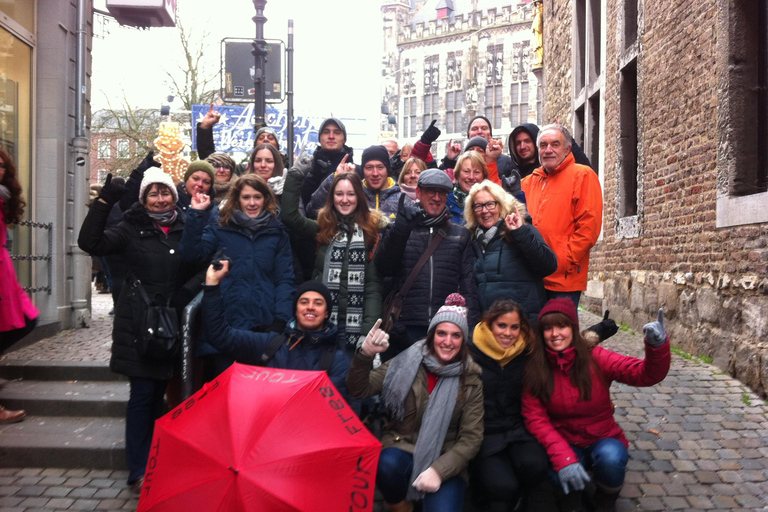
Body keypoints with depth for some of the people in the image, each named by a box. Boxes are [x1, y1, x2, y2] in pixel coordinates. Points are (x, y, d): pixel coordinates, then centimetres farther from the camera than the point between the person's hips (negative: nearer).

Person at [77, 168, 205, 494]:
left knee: (160, 393, 13)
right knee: (142, 394, -1)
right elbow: (90, 242, -12)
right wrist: (103, 202, -17)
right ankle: (138, 472, 10)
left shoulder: (187, 229, 5)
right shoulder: (132, 229, 1)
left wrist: (186, 292, -12)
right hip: (138, 324, -2)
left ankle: (156, 463, 28)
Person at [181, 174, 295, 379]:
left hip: (265, 326, 1)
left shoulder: (277, 233, 9)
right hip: (224, 325, 0)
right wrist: (196, 215, -11)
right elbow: (191, 255, -6)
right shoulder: (219, 230, 9)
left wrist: (281, 320, -8)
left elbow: (284, 279, 3)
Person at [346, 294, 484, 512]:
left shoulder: (471, 381, -3)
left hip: (445, 461, -1)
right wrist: (365, 355, -24)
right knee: (387, 466, -32)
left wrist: (439, 470, -18)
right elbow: (359, 390, -5)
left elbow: (471, 437, -4)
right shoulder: (406, 363, -3)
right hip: (402, 447, 1)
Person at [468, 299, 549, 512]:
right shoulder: (471, 354, -7)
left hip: (518, 430, 3)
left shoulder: (527, 354, 4)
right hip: (484, 434, -3)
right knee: (502, 486, -26)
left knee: (535, 464, -28)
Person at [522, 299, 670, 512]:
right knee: (564, 472, -32)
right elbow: (535, 418, -14)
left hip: (603, 439, 0)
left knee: (610, 457, -33)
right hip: (565, 443, 0)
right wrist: (563, 457, -29)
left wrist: (657, 346, -44)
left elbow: (646, 374, -22)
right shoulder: (534, 369, -11)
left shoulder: (595, 358, -14)